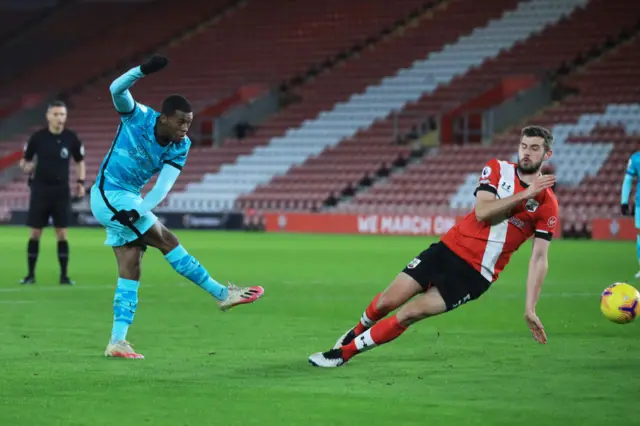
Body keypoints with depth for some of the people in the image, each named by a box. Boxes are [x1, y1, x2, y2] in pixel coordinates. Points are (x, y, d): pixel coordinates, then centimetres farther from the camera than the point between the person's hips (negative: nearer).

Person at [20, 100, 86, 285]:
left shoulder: (71, 138, -2)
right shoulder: (37, 137, -5)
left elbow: (80, 160, 12)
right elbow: (25, 159, 5)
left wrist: (81, 182, 1)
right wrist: (26, 166, -17)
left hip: (61, 190, 0)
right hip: (40, 189, 0)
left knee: (61, 233, -1)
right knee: (35, 232, 2)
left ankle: (64, 275, 4)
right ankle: (31, 274, 9)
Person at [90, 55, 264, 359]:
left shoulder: (179, 148, -3)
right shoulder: (137, 117, -14)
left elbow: (163, 186, -13)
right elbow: (117, 89, -30)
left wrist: (138, 211, -28)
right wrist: (144, 70, -45)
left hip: (128, 200, 7)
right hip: (110, 194, -7)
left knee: (130, 269, 2)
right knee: (167, 241, -10)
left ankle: (117, 341, 3)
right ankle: (222, 294, -6)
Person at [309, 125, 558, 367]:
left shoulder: (547, 205, -6)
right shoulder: (497, 169, -1)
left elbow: (539, 259, -6)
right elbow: (482, 212, -16)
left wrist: (530, 309, -11)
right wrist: (523, 195, -23)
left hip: (476, 274, -2)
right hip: (450, 248, 2)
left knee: (408, 314, -13)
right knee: (388, 301, -2)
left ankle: (345, 352, 2)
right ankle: (359, 331, 32)